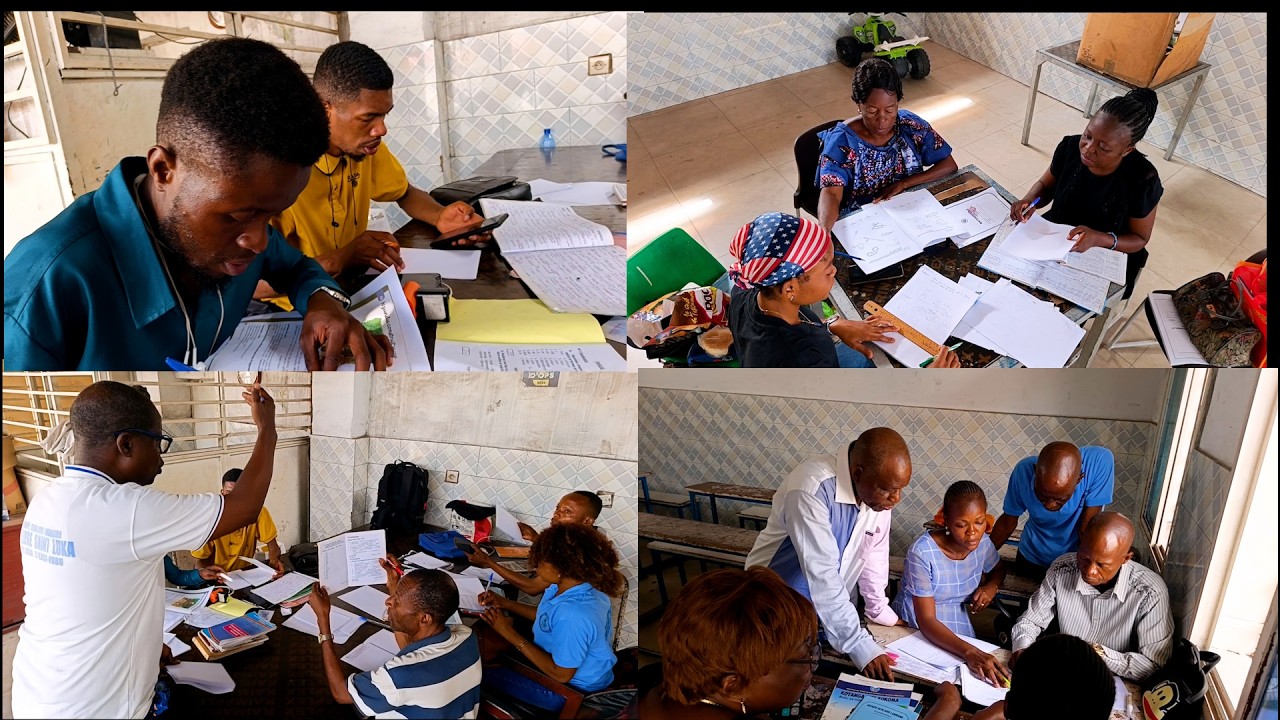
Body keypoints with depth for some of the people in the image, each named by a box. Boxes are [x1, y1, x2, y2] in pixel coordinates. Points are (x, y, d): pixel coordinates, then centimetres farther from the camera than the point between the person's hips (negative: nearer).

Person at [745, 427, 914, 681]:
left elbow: (874, 553, 3)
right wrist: (860, 645, -35)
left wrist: (880, 610, 5)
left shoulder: (880, 491, -11)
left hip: (832, 605, 6)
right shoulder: (812, 489, -33)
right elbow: (822, 575, -36)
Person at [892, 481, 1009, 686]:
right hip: (915, 633, -5)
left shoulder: (982, 542, -7)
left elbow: (998, 568, 19)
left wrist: (991, 586, -5)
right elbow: (927, 621, -22)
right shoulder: (922, 552, -24)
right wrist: (969, 651, -37)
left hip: (960, 633, 5)